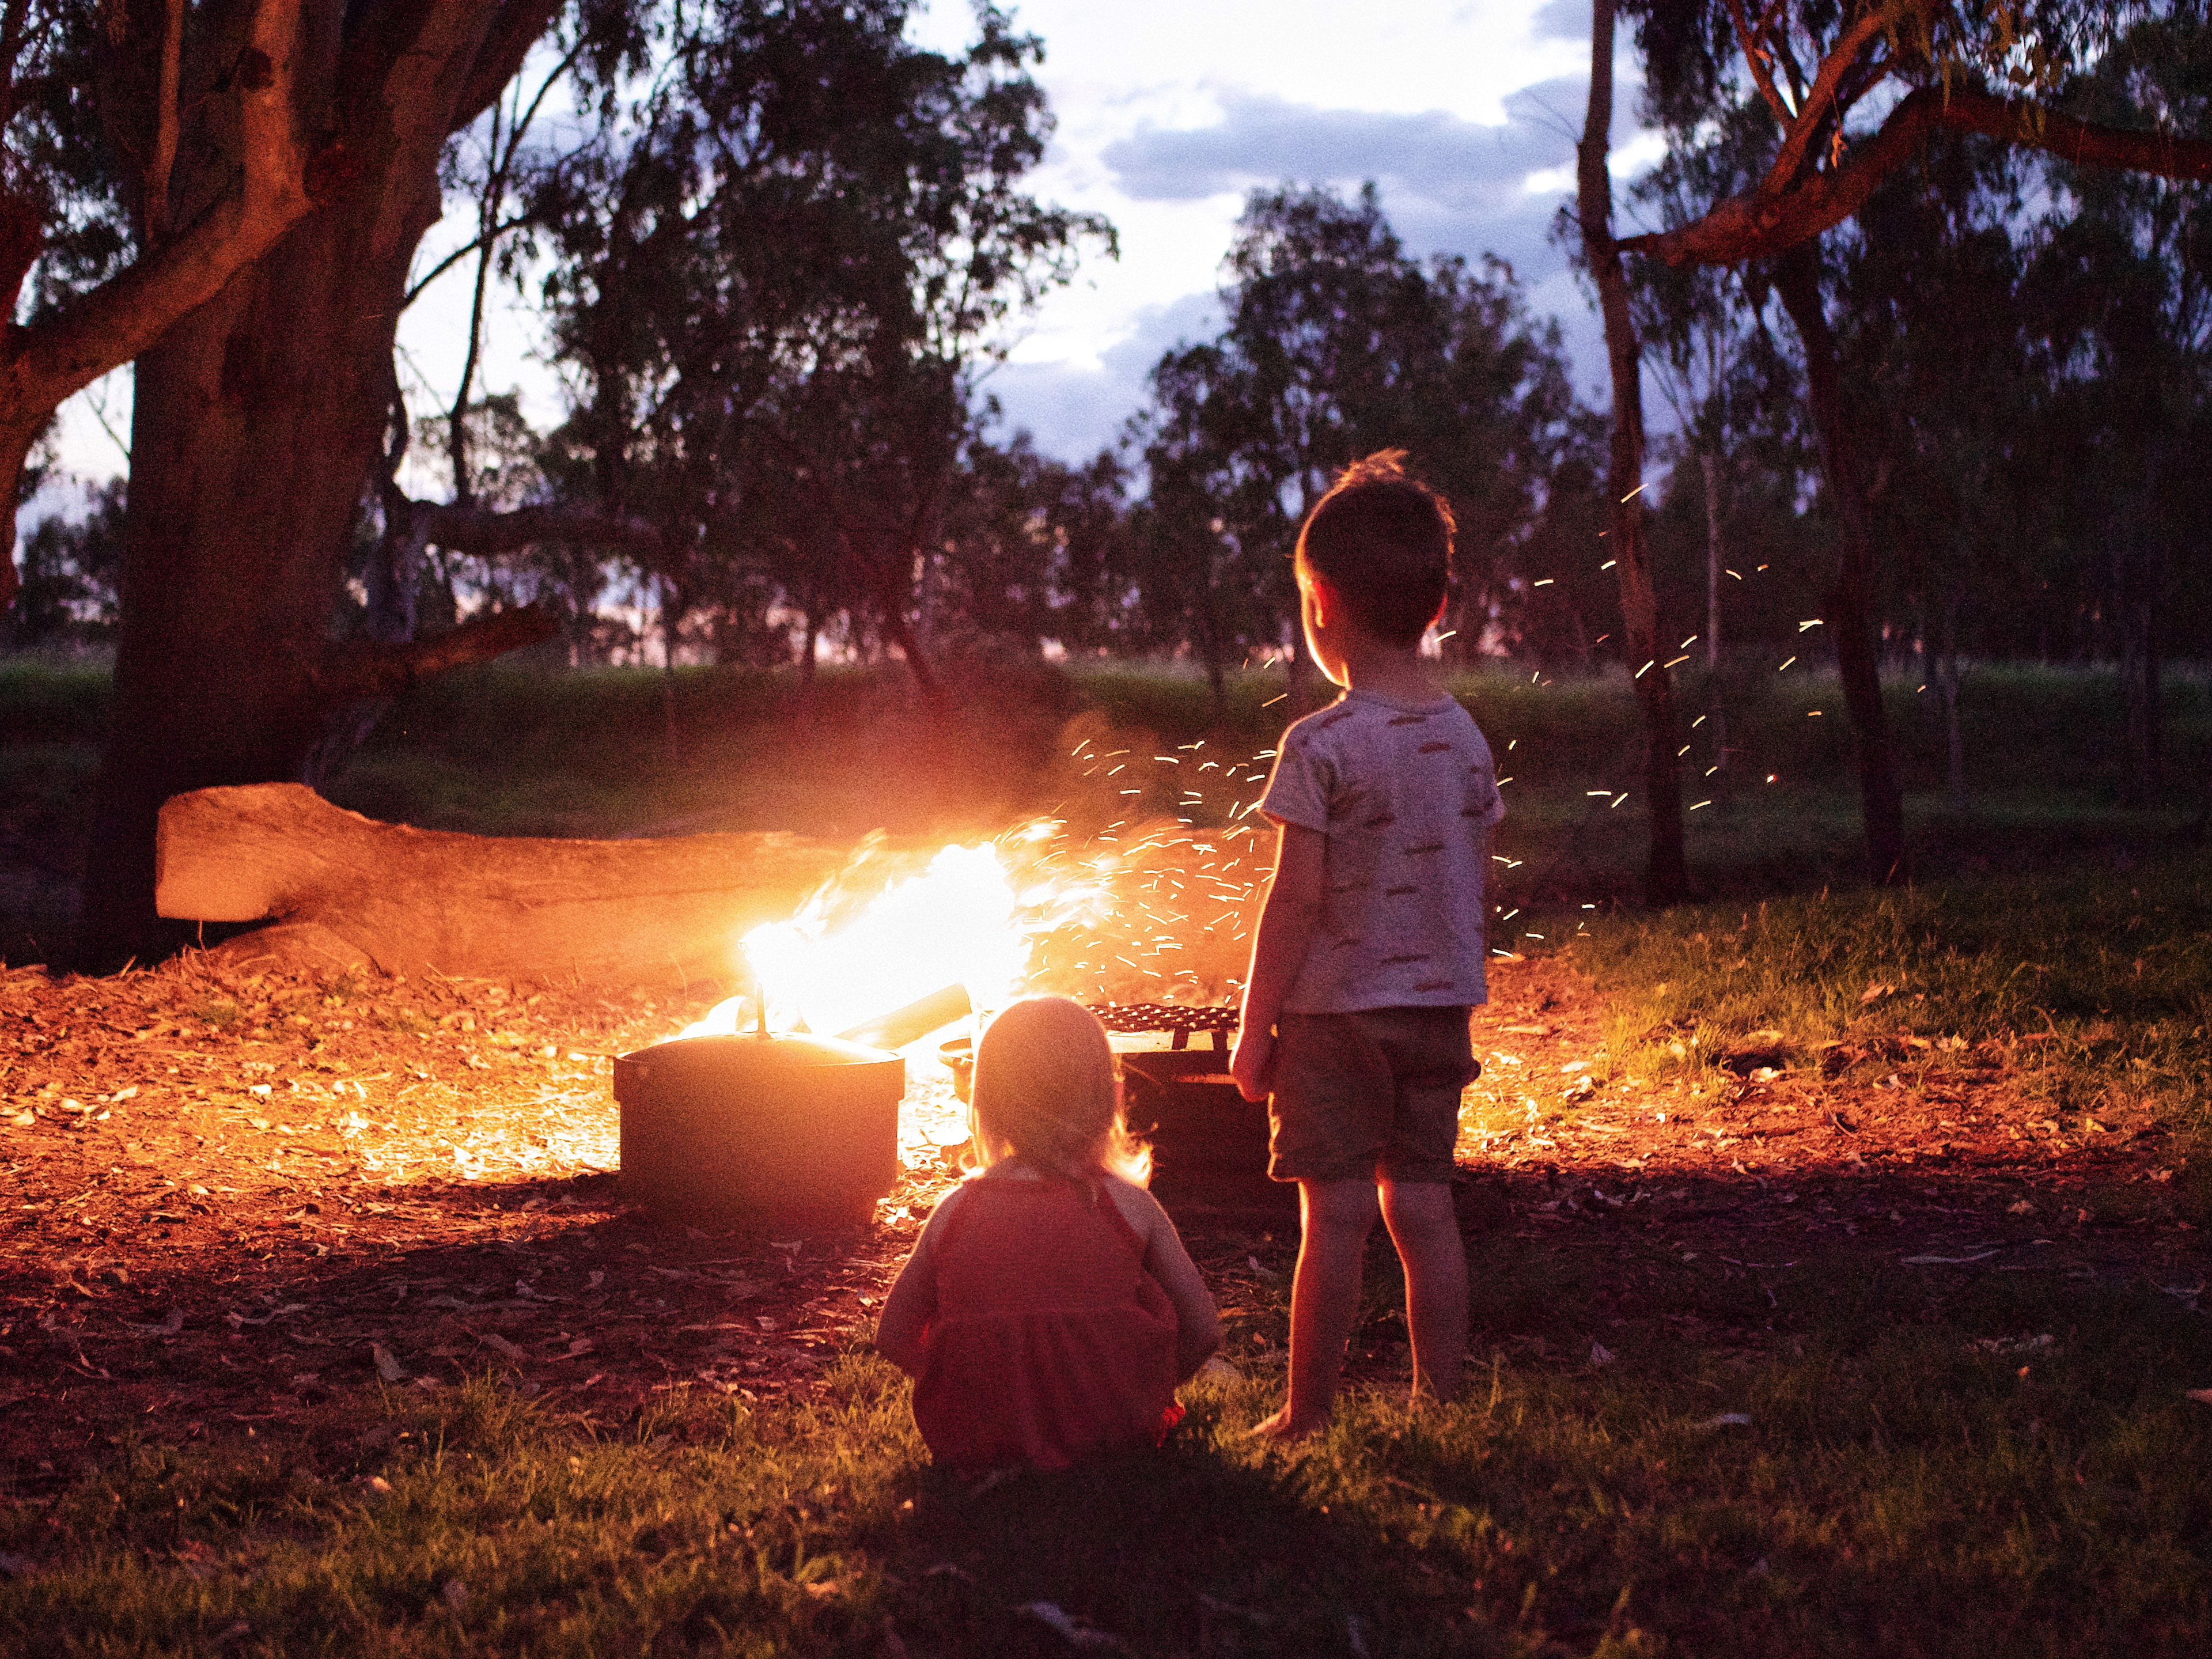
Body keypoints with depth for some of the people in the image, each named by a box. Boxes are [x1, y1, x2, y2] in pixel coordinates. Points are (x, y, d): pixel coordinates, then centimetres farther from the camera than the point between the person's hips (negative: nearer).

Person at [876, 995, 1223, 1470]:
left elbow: (893, 1336, 7)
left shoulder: (956, 1211, -2)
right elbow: (1204, 1331, 0)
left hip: (973, 1440, 1)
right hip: (1114, 1427, -1)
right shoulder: (1130, 1206, -5)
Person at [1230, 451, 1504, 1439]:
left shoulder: (1323, 746, -15)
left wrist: (1255, 1027, -6)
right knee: (1423, 1209, 10)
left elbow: (1297, 899, -14)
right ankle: (1441, 1406, 13)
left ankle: (1308, 1418, 7)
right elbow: (1472, 887, 10)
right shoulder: (1465, 739, 4)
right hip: (1439, 1007, 6)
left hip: (1337, 1013, -5)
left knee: (1335, 1216, -1)